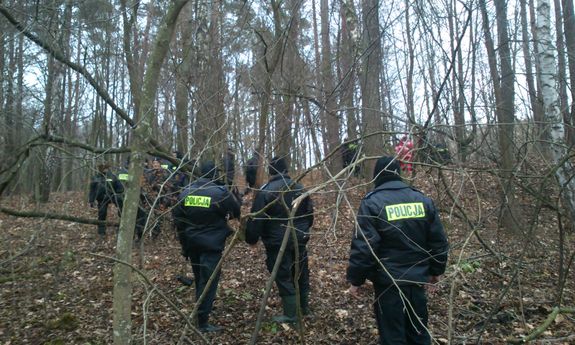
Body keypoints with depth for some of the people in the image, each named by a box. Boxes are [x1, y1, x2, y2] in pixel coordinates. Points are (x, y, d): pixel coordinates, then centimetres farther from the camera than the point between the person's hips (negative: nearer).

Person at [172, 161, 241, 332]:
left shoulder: (186, 192, 2)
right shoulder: (220, 193, -14)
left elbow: (178, 220, 6)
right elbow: (237, 213, -2)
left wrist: (184, 243, 16)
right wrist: (222, 215, 19)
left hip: (192, 243, 6)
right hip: (211, 244, -6)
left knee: (199, 278, 23)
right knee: (208, 281, 0)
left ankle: (202, 309, 41)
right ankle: (202, 321, 2)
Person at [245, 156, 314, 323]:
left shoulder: (265, 191, -13)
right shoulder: (300, 188, 4)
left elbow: (256, 219, -13)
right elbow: (310, 215, 11)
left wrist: (251, 239, 1)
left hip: (278, 243, -6)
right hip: (300, 240, 6)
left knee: (284, 277, 4)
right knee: (301, 274, 19)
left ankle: (291, 314, 11)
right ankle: (304, 307, 35)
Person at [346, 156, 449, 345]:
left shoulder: (372, 202, -13)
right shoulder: (423, 199, 4)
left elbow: (363, 246, -17)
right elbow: (439, 240, 7)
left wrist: (355, 279, -7)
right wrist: (436, 270, 19)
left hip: (389, 281, -5)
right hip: (417, 278, 5)